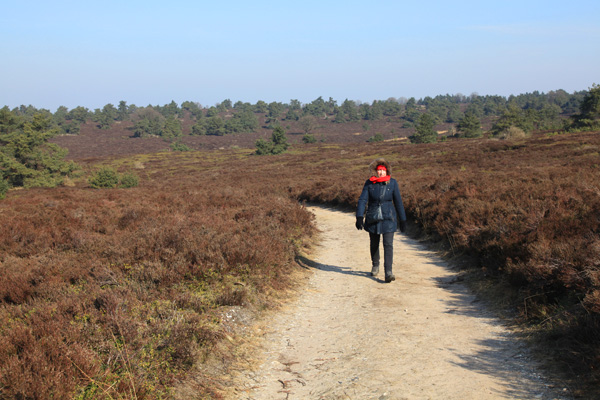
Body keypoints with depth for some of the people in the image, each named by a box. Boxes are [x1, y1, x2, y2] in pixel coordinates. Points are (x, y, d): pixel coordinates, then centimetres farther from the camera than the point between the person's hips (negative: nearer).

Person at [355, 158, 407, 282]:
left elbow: (398, 202, 2)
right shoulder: (369, 183, -3)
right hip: (373, 219, 1)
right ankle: (375, 266, 39)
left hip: (388, 219, -1)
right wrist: (359, 217, -20)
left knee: (388, 244, -11)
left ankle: (388, 272, -13)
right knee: (374, 244, 15)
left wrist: (402, 220, 4)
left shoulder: (392, 183, -3)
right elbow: (362, 200, -7)